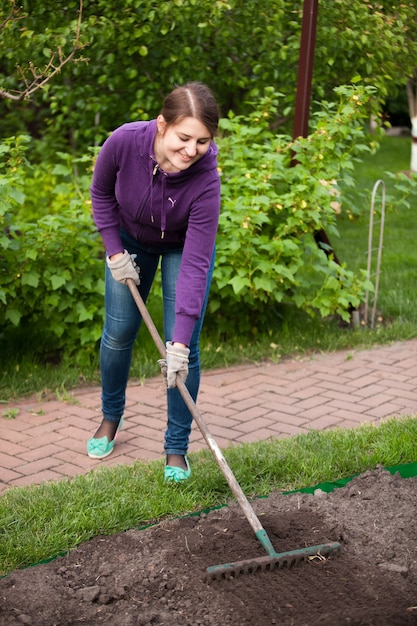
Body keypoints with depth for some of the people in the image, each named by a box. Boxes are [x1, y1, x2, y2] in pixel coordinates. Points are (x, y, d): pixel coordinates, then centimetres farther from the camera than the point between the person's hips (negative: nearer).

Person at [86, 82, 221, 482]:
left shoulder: (205, 179, -38)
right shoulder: (124, 141, -34)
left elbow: (195, 265, -37)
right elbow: (102, 193, -10)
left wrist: (179, 343, -39)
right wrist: (115, 253, -13)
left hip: (185, 245, -2)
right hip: (131, 239, 2)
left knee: (184, 348, -8)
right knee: (118, 332, 7)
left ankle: (176, 448, 8)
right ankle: (110, 417, 33)